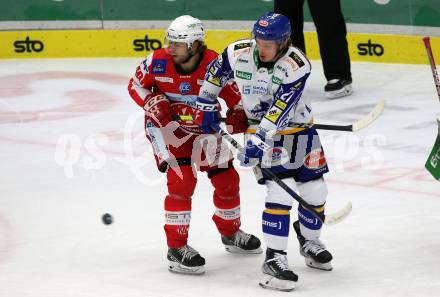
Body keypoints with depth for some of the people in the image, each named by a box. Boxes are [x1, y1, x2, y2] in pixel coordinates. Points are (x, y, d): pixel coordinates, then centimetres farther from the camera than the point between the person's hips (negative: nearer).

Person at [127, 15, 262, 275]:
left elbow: (238, 102, -14)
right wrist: (152, 102, -24)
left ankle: (230, 233, 36)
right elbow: (135, 85, -5)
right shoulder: (159, 61, -21)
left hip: (204, 128, 3)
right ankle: (176, 248, -12)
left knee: (227, 179, 9)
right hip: (166, 126, -3)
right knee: (182, 179, -20)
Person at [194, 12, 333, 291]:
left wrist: (259, 140, -36)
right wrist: (206, 107, 8)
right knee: (281, 191, -19)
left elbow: (279, 111, -31)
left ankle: (310, 242, 35)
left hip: (298, 128, 1)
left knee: (315, 192, 7)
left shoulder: (296, 66, -25)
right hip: (263, 131, -1)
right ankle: (274, 259, -17)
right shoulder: (238, 53, -16)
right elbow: (215, 74, 6)